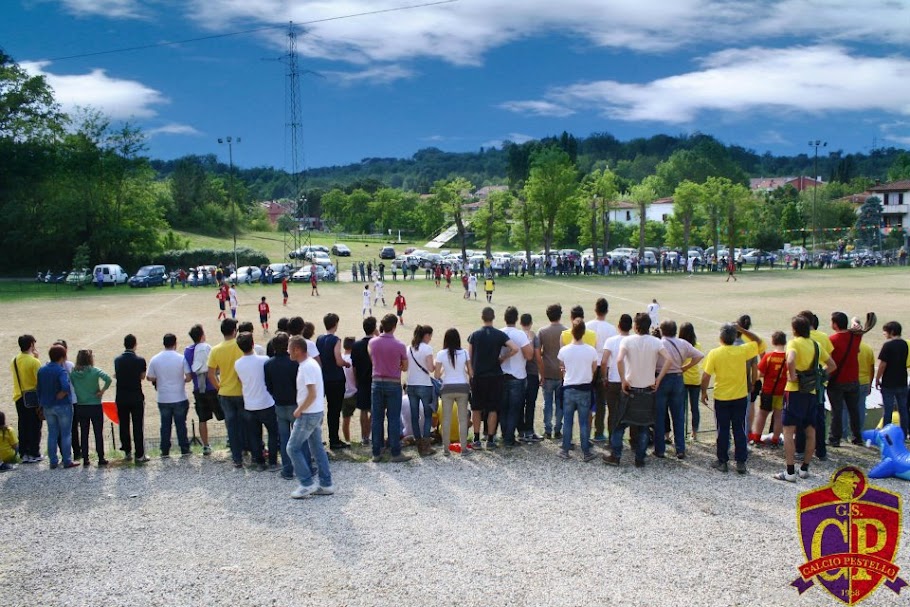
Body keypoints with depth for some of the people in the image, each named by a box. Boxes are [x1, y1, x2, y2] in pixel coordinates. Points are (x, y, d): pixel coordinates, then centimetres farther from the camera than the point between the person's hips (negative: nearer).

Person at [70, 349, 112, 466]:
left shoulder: (73, 373, -2)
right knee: (98, 433, 4)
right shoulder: (95, 371, -12)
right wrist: (102, 390, -13)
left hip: (80, 407, 3)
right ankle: (101, 458, 5)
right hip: (95, 406, -3)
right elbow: (108, 379, -25)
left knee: (83, 433, 10)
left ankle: (85, 459, 10)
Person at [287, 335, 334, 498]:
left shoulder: (307, 367, -20)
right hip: (316, 412, 10)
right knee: (317, 448, 13)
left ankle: (307, 484, 1)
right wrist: (301, 409, 16)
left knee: (293, 448, -2)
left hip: (308, 414, -10)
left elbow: (312, 394, -24)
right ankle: (326, 484, 16)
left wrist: (299, 410, -14)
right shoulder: (310, 363, 12)